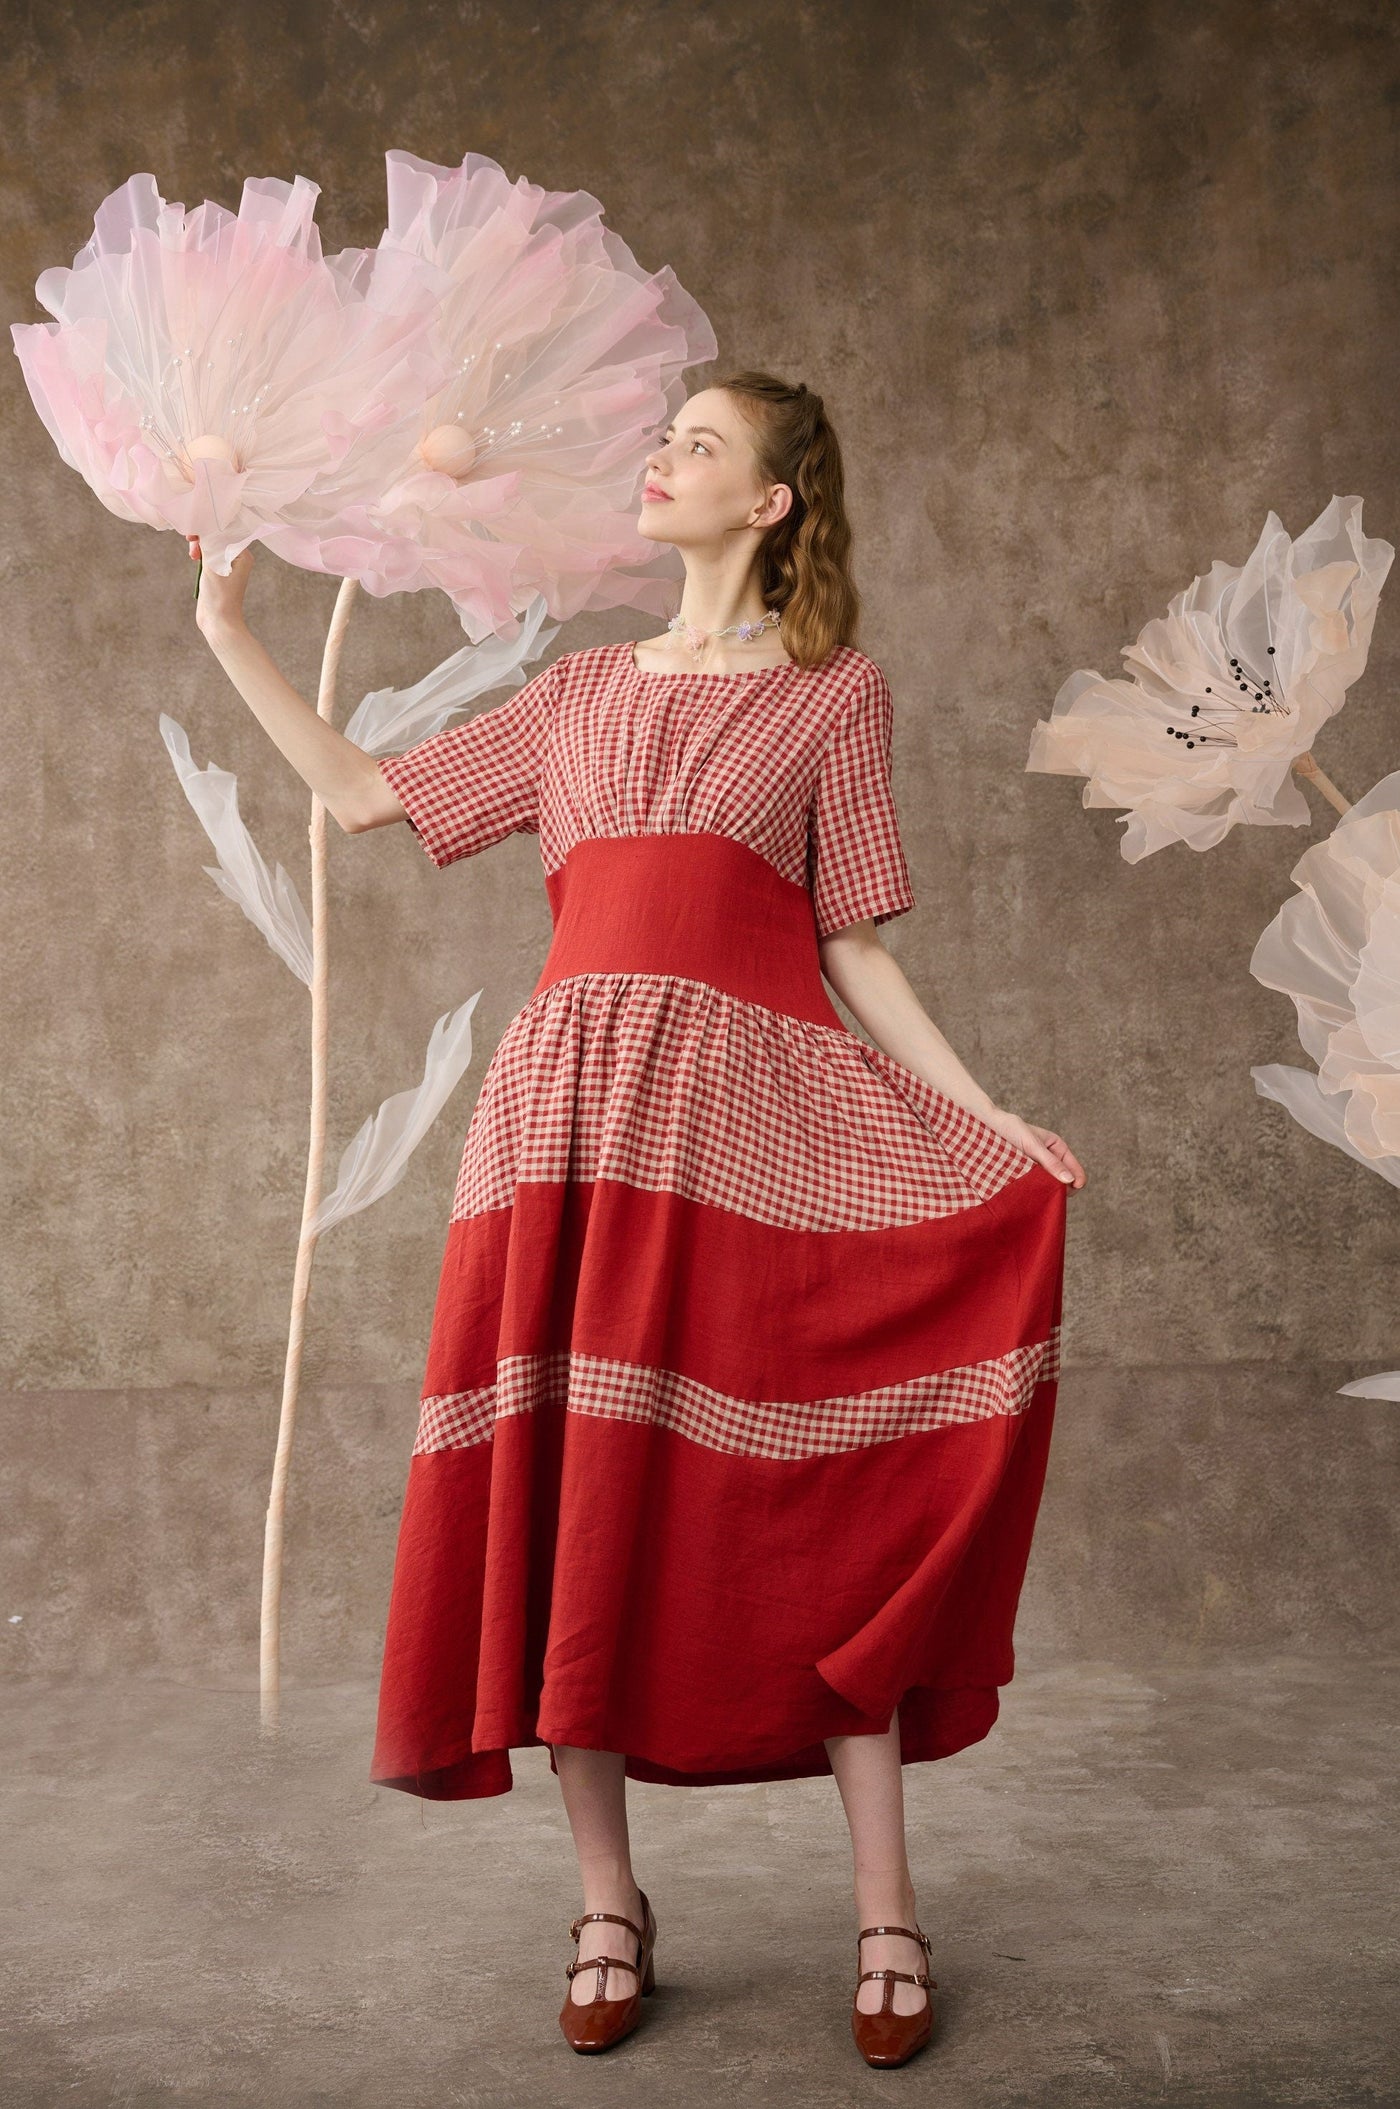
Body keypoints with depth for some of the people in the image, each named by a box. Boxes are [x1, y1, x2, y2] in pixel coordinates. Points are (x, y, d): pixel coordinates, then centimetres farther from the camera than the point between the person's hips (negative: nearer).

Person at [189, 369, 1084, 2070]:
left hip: (751, 1112, -3)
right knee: (572, 1500, 1)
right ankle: (608, 1904, 14)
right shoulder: (584, 691, 21)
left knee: (815, 1507, -5)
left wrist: (985, 1116, -6)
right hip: (575, 1106, 3)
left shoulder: (835, 695, 11)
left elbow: (851, 950, 6)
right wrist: (232, 639, 20)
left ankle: (887, 1916, 6)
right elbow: (365, 796, 19)